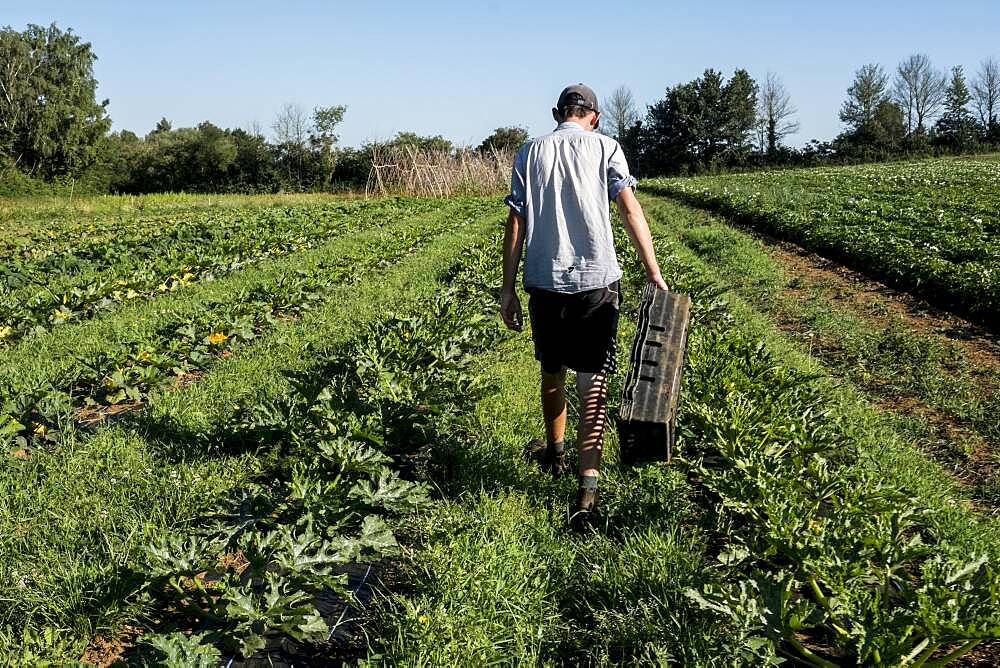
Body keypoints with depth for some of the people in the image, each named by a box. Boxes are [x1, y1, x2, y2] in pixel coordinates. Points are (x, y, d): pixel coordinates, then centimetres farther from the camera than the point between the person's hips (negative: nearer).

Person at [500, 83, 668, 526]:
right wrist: (654, 274, -8)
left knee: (552, 373, 20)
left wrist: (508, 290, 6)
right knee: (593, 382, -1)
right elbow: (631, 211, -7)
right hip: (597, 282, -2)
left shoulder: (531, 151, 8)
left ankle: (554, 453, 41)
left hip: (545, 282, 2)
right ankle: (588, 486, -10)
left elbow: (515, 224, 3)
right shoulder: (605, 148, 4)